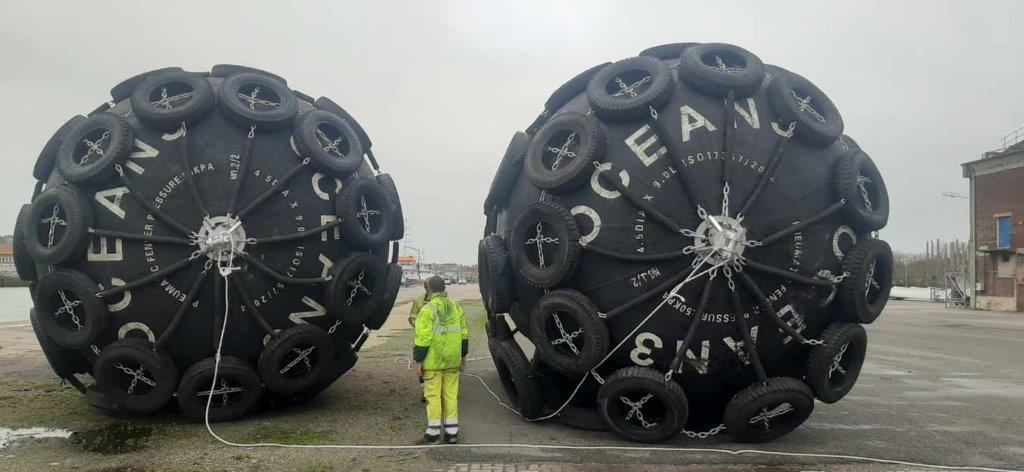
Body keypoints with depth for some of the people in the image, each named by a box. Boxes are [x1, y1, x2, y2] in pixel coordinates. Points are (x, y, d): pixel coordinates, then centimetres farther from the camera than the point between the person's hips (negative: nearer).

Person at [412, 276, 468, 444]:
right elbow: (464, 335, 11)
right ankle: (452, 431, 15)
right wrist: (463, 357, 20)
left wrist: (417, 361, -9)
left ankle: (434, 432, 8)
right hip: (453, 361, 5)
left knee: (433, 394, 3)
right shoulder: (456, 307, 7)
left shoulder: (427, 309, -12)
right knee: (451, 394, 10)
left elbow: (422, 339, -16)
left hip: (433, 361, -5)